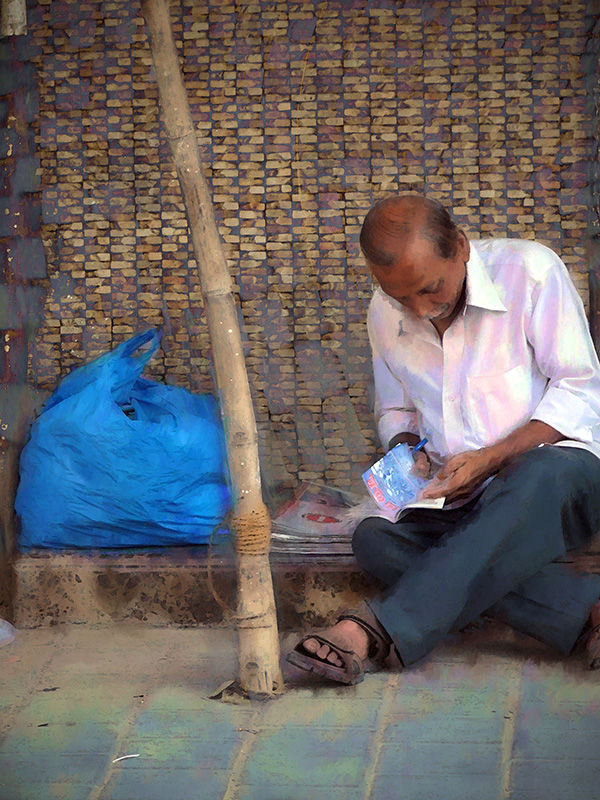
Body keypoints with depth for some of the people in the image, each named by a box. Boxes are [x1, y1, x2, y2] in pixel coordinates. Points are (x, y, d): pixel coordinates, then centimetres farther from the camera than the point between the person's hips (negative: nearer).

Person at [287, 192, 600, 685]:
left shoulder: (529, 271, -7)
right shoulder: (385, 314, 8)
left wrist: (490, 458, -17)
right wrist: (406, 448, -3)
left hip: (556, 477, -4)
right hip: (460, 503, 4)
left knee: (543, 476, -41)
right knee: (374, 540, -27)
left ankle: (377, 627, -45)